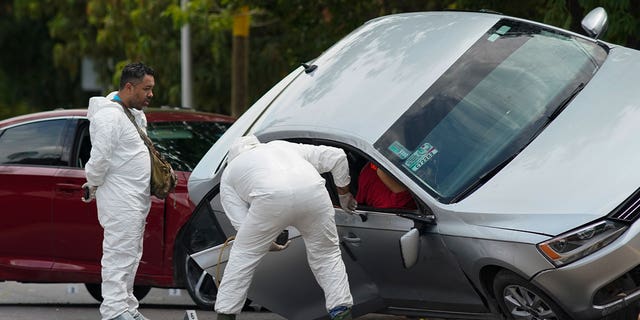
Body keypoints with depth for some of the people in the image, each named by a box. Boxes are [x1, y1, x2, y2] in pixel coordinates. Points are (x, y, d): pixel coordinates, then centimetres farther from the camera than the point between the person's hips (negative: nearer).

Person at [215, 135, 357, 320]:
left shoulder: (229, 174, 32)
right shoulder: (287, 147, 40)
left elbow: (242, 225, 21)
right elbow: (337, 156, 33)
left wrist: (270, 245, 37)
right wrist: (344, 194, 44)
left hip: (272, 200, -2)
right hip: (313, 192, 3)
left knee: (243, 256, 18)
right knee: (326, 256, 21)